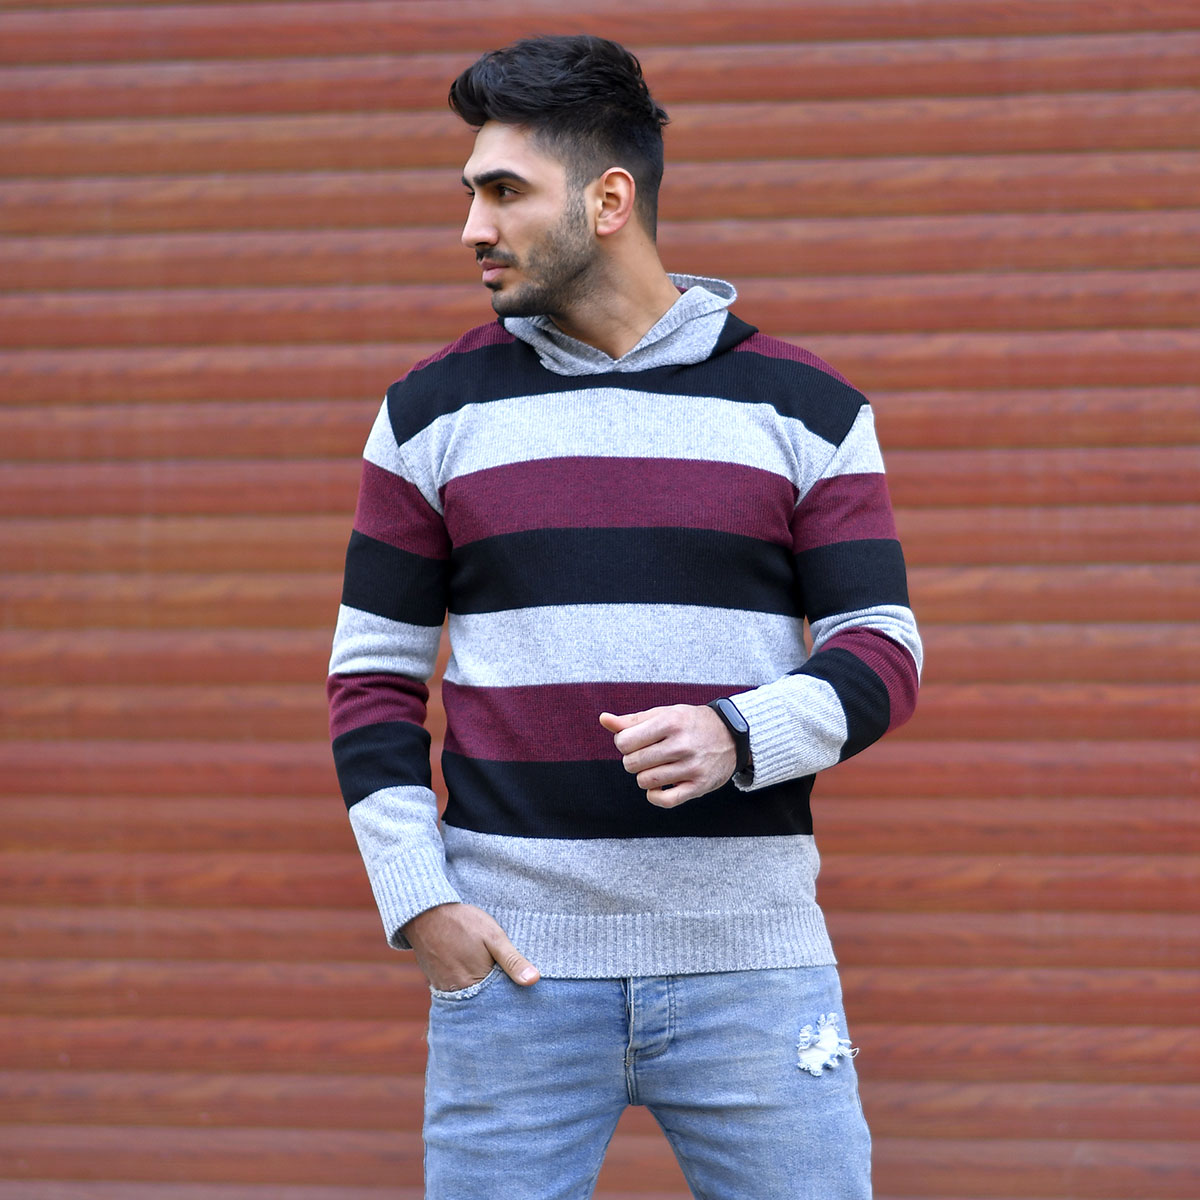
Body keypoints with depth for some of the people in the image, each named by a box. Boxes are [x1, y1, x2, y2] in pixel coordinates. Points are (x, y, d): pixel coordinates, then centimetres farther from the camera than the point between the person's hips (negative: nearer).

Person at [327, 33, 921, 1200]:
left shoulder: (803, 408, 6)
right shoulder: (434, 413, 8)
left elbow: (881, 651, 4)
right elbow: (372, 672, 9)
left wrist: (737, 735, -15)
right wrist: (417, 900, -2)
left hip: (751, 960, 0)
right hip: (511, 960, 1)